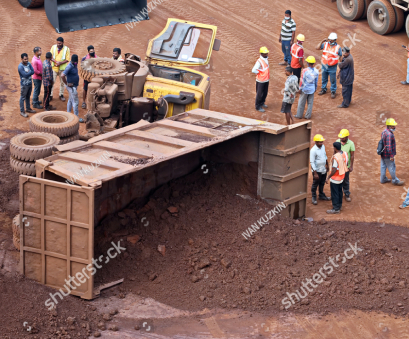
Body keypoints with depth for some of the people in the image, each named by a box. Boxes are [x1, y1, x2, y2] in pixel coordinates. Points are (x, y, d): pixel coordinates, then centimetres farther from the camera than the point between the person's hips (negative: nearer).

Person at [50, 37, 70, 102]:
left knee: (62, 82, 11)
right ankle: (50, 95, 8)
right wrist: (56, 62, -20)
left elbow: (67, 59, -8)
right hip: (54, 67, 0)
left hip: (62, 68, 0)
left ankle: (61, 95, 25)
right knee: (52, 82, 1)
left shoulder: (66, 49, -6)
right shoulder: (53, 47, -2)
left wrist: (60, 63, -22)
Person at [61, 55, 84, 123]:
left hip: (74, 86, 9)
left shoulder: (74, 65, 4)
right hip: (71, 86, -9)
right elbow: (62, 75, -33)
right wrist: (66, 84, -22)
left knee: (70, 100, 18)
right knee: (75, 102, -3)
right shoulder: (70, 66, -24)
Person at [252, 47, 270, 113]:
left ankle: (262, 103, 40)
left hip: (266, 80, 8)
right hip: (260, 80, -8)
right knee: (259, 93, 5)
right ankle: (258, 106, 16)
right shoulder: (259, 61, -24)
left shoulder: (266, 59, 2)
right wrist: (259, 73, -14)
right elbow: (253, 70, -29)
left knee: (265, 92, 21)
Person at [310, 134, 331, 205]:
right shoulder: (313, 150, -26)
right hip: (317, 170, -7)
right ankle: (314, 198, 27)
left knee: (322, 183, 23)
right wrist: (315, 173, -23)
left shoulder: (323, 146, -3)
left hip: (323, 169, 7)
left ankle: (321, 195, 42)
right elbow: (312, 162, -23)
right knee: (315, 184, 10)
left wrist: (327, 165, 21)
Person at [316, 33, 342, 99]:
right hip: (324, 65, 4)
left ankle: (333, 92, 23)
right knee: (324, 79, 21)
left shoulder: (338, 47, -11)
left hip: (332, 67, -3)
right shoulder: (325, 44, -4)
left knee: (333, 80, 7)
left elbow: (340, 56, -4)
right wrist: (321, 42, -17)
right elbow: (317, 48, -7)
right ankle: (323, 89, 39)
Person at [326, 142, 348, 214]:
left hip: (335, 178, -8)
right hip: (342, 177, 8)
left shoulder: (335, 157, -29)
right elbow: (346, 164, 9)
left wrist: (328, 177, -20)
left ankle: (336, 209, 13)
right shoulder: (345, 154, -4)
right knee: (339, 191, 23)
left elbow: (334, 170, -29)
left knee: (334, 193, 5)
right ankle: (339, 205, 38)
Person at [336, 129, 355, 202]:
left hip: (346, 165, -2)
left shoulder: (351, 144, -16)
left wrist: (351, 166, -8)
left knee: (346, 181, 12)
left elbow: (352, 156, -9)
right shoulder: (337, 141, -9)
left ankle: (347, 194, 27)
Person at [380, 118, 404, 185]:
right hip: (388, 155, -10)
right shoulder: (389, 134, -26)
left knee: (383, 167, 18)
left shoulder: (384, 132, 7)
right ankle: (395, 181, 16)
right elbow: (388, 146, -29)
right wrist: (391, 156, -23)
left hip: (383, 155, 10)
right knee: (392, 168, 4)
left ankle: (383, 179, 31)